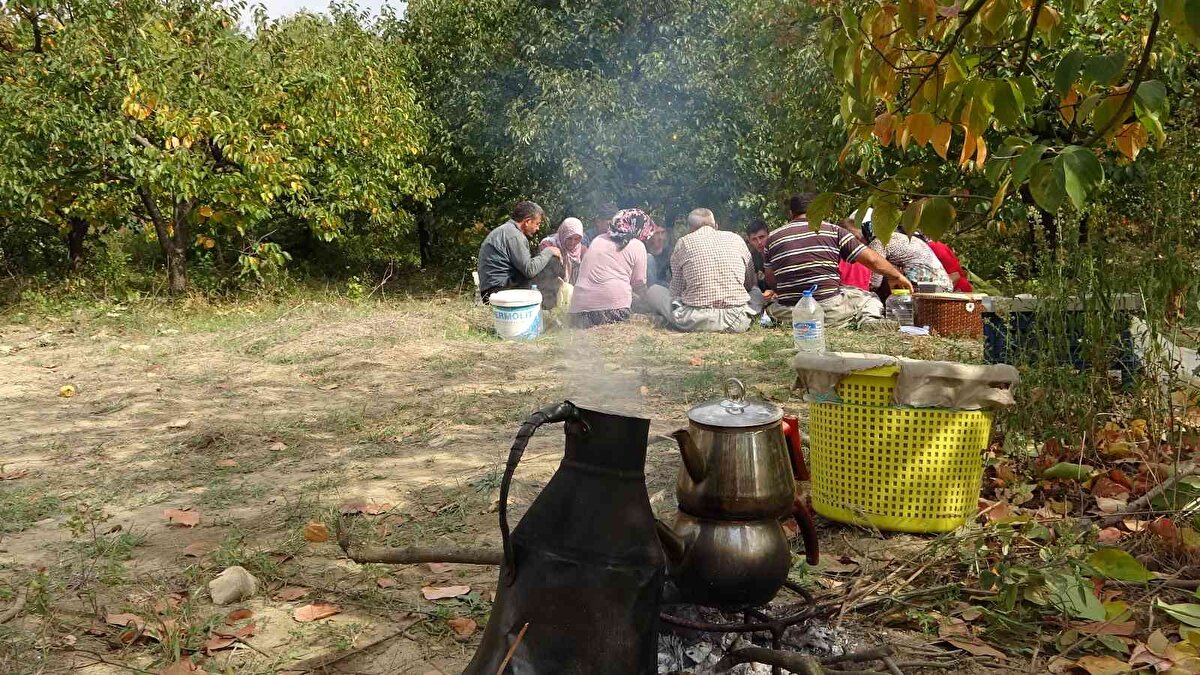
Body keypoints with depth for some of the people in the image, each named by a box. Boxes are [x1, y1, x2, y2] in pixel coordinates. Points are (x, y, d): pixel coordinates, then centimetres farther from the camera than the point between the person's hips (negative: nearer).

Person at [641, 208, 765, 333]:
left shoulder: (683, 242, 6)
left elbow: (676, 289, 10)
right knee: (757, 293, 33)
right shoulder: (736, 239, 10)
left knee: (652, 290, 17)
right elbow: (751, 284, 19)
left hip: (696, 321, -3)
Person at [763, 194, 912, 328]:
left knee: (771, 303, 34)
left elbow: (770, 281, 14)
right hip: (830, 313, -1)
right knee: (870, 302, 22)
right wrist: (897, 276, 19)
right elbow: (871, 259, 3)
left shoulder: (772, 238, 8)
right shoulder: (833, 231, 4)